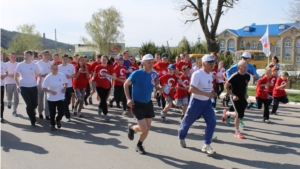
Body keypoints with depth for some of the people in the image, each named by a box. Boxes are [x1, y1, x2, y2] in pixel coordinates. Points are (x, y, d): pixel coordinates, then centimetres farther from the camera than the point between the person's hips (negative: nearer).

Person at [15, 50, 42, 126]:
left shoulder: (34, 65, 0)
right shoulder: (20, 65, -2)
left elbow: (39, 75, 9)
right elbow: (16, 76, 5)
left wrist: (39, 84, -4)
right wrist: (17, 85, -7)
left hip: (33, 86, 1)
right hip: (23, 87, -1)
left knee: (34, 104, 6)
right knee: (29, 104, -8)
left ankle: (31, 111, 41)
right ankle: (33, 120, 5)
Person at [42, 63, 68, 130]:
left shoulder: (62, 75, -7)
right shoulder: (48, 77, -12)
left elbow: (66, 83, 10)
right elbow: (44, 88, -8)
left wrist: (64, 88, -10)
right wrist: (51, 91, -23)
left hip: (60, 98, 1)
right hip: (51, 98, -1)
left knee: (61, 112, -3)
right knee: (52, 113, 8)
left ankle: (58, 120, 31)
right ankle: (52, 125, 33)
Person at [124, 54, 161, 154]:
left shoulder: (154, 75, -5)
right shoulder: (137, 73, -18)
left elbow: (156, 87, 9)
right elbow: (126, 84, -7)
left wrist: (159, 87, -15)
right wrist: (128, 98, -14)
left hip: (148, 103, 5)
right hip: (137, 104, -5)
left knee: (148, 127, 9)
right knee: (143, 128, -10)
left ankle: (139, 145, 31)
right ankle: (131, 128, 24)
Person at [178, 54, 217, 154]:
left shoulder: (211, 74, 5)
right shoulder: (197, 74, -22)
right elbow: (192, 89, -32)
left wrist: (213, 92, 3)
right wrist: (207, 94, -36)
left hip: (207, 102, 7)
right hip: (196, 102, -6)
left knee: (212, 122, -6)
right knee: (188, 122, 10)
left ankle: (206, 145, 5)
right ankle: (181, 138, 38)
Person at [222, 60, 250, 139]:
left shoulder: (247, 76, 0)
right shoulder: (235, 76, -19)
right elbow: (226, 86, -14)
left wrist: (246, 94, 6)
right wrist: (233, 95, -20)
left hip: (242, 97, 6)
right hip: (235, 97, -6)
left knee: (241, 115, 9)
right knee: (239, 114, -14)